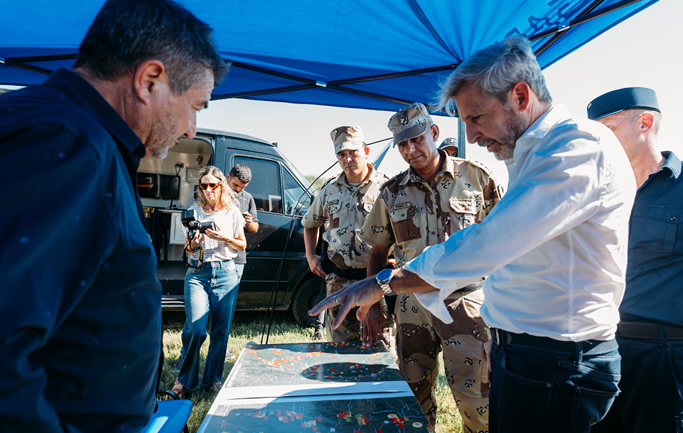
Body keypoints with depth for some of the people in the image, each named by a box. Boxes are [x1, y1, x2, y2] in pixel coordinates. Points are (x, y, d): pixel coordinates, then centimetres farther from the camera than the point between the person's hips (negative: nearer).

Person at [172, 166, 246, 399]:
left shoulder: (232, 212, 6)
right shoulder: (194, 211, 7)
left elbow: (242, 244, 11)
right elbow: (187, 249, 11)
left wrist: (223, 238, -7)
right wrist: (193, 244, -12)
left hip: (225, 273, 1)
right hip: (197, 273, -1)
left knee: (221, 330, 3)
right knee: (195, 329, -12)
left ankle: (213, 378, 21)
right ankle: (185, 379, 10)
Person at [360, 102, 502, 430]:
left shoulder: (475, 177, -1)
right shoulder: (391, 192, 6)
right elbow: (378, 253, 12)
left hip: (464, 301, -2)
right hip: (411, 305, 3)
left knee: (475, 398, -2)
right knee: (415, 396, 13)